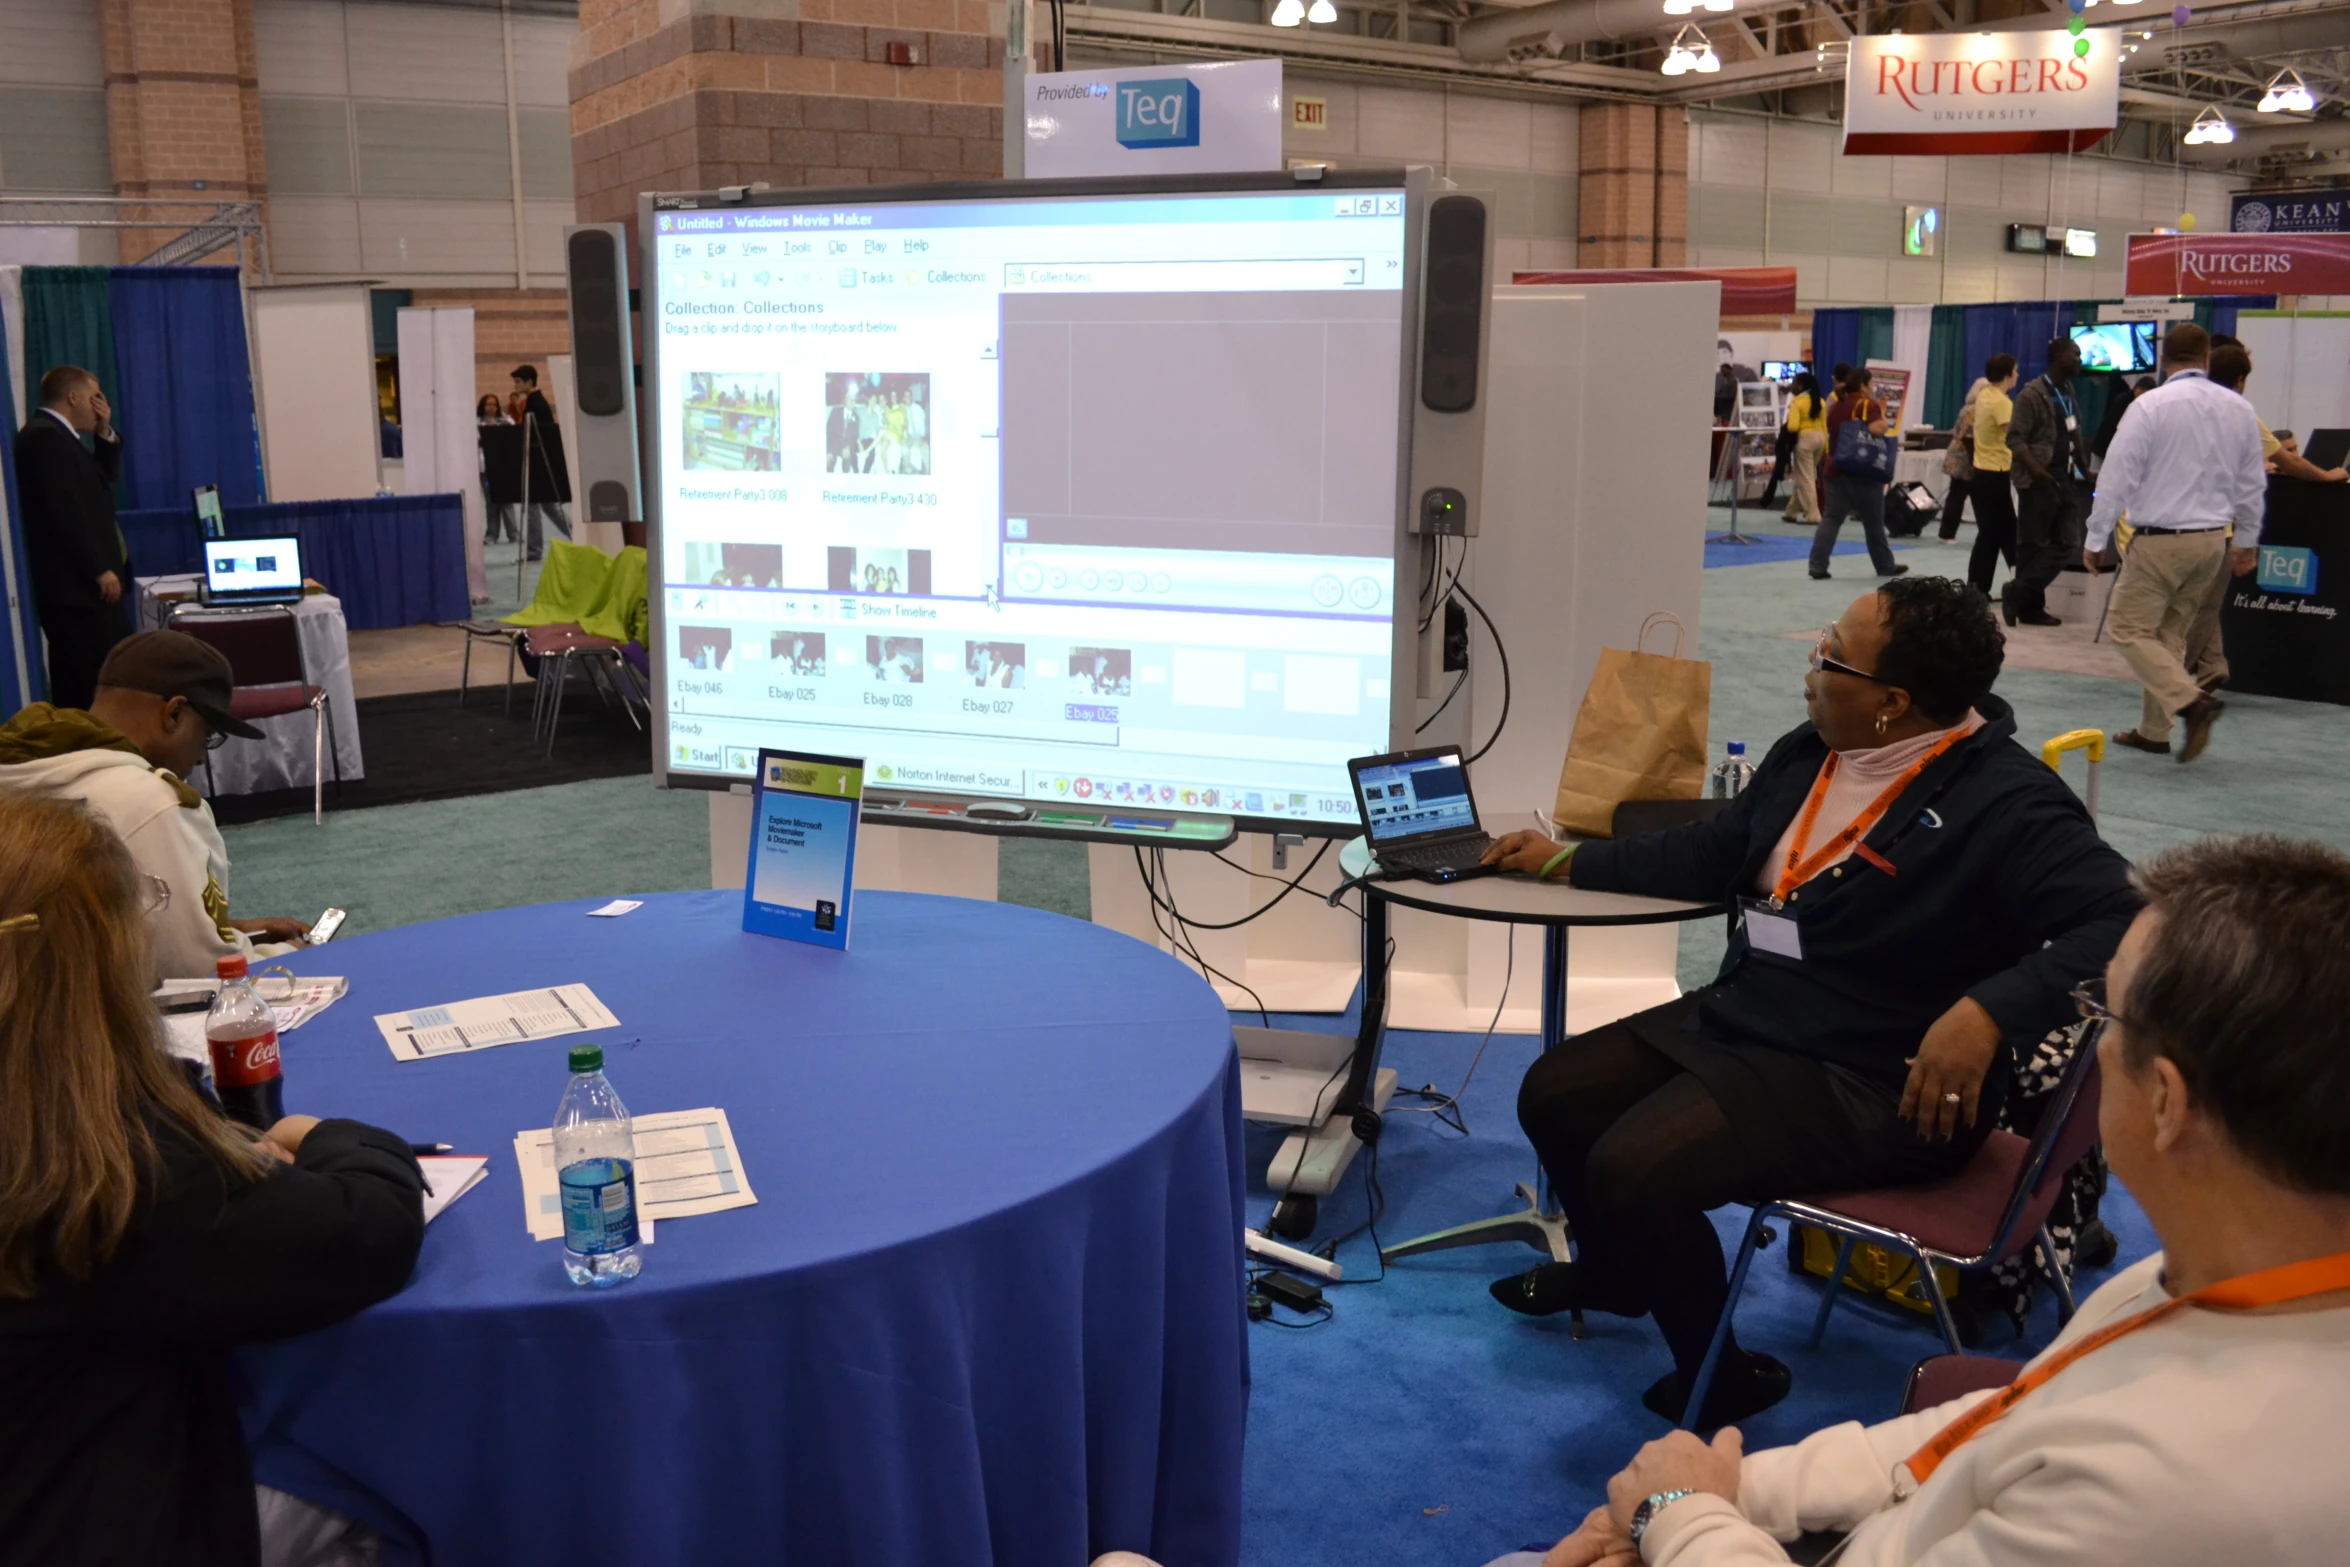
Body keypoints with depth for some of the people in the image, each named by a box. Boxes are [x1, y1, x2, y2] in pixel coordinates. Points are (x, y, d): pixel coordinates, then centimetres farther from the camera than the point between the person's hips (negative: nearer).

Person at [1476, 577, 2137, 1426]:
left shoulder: (2008, 803, -19)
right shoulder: (1810, 753, 5)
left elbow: (2118, 918, -27)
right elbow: (1715, 851, 19)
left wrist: (1990, 1009, -39)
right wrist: (1570, 861, 21)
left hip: (1875, 1088, -9)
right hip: (1739, 1019, 9)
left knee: (1633, 1167, -24)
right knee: (1553, 1095, 7)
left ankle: (1718, 1377, 4)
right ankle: (1613, 1272, 37)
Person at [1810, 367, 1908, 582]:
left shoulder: (1835, 405, 12)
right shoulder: (1868, 405, -10)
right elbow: (1877, 430, -24)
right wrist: (1883, 415, -7)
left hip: (1837, 469, 5)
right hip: (1864, 473, -5)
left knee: (1831, 518, 1)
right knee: (1873, 522, 7)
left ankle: (1818, 567, -11)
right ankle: (1885, 566, 20)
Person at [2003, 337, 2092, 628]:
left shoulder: (2068, 394, 15)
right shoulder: (2032, 395, -9)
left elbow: (2075, 438, 20)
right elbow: (2015, 438, -14)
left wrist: (2085, 471, 12)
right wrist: (2037, 471, -25)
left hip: (2066, 480, 8)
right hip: (2040, 482, -8)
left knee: (2066, 543, 4)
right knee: (2032, 546, -4)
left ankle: (2029, 604, 9)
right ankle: (2018, 596, 7)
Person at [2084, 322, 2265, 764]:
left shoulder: (2151, 406, -13)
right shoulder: (2239, 409, 4)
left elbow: (2117, 477, -12)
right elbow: (2252, 483, 11)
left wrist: (2095, 539, -4)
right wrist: (2246, 541, 24)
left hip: (2160, 540, -6)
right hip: (2214, 540, 6)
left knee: (2128, 628, 1)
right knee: (2170, 632, 16)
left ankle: (2192, 700, -17)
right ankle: (2154, 730, 20)